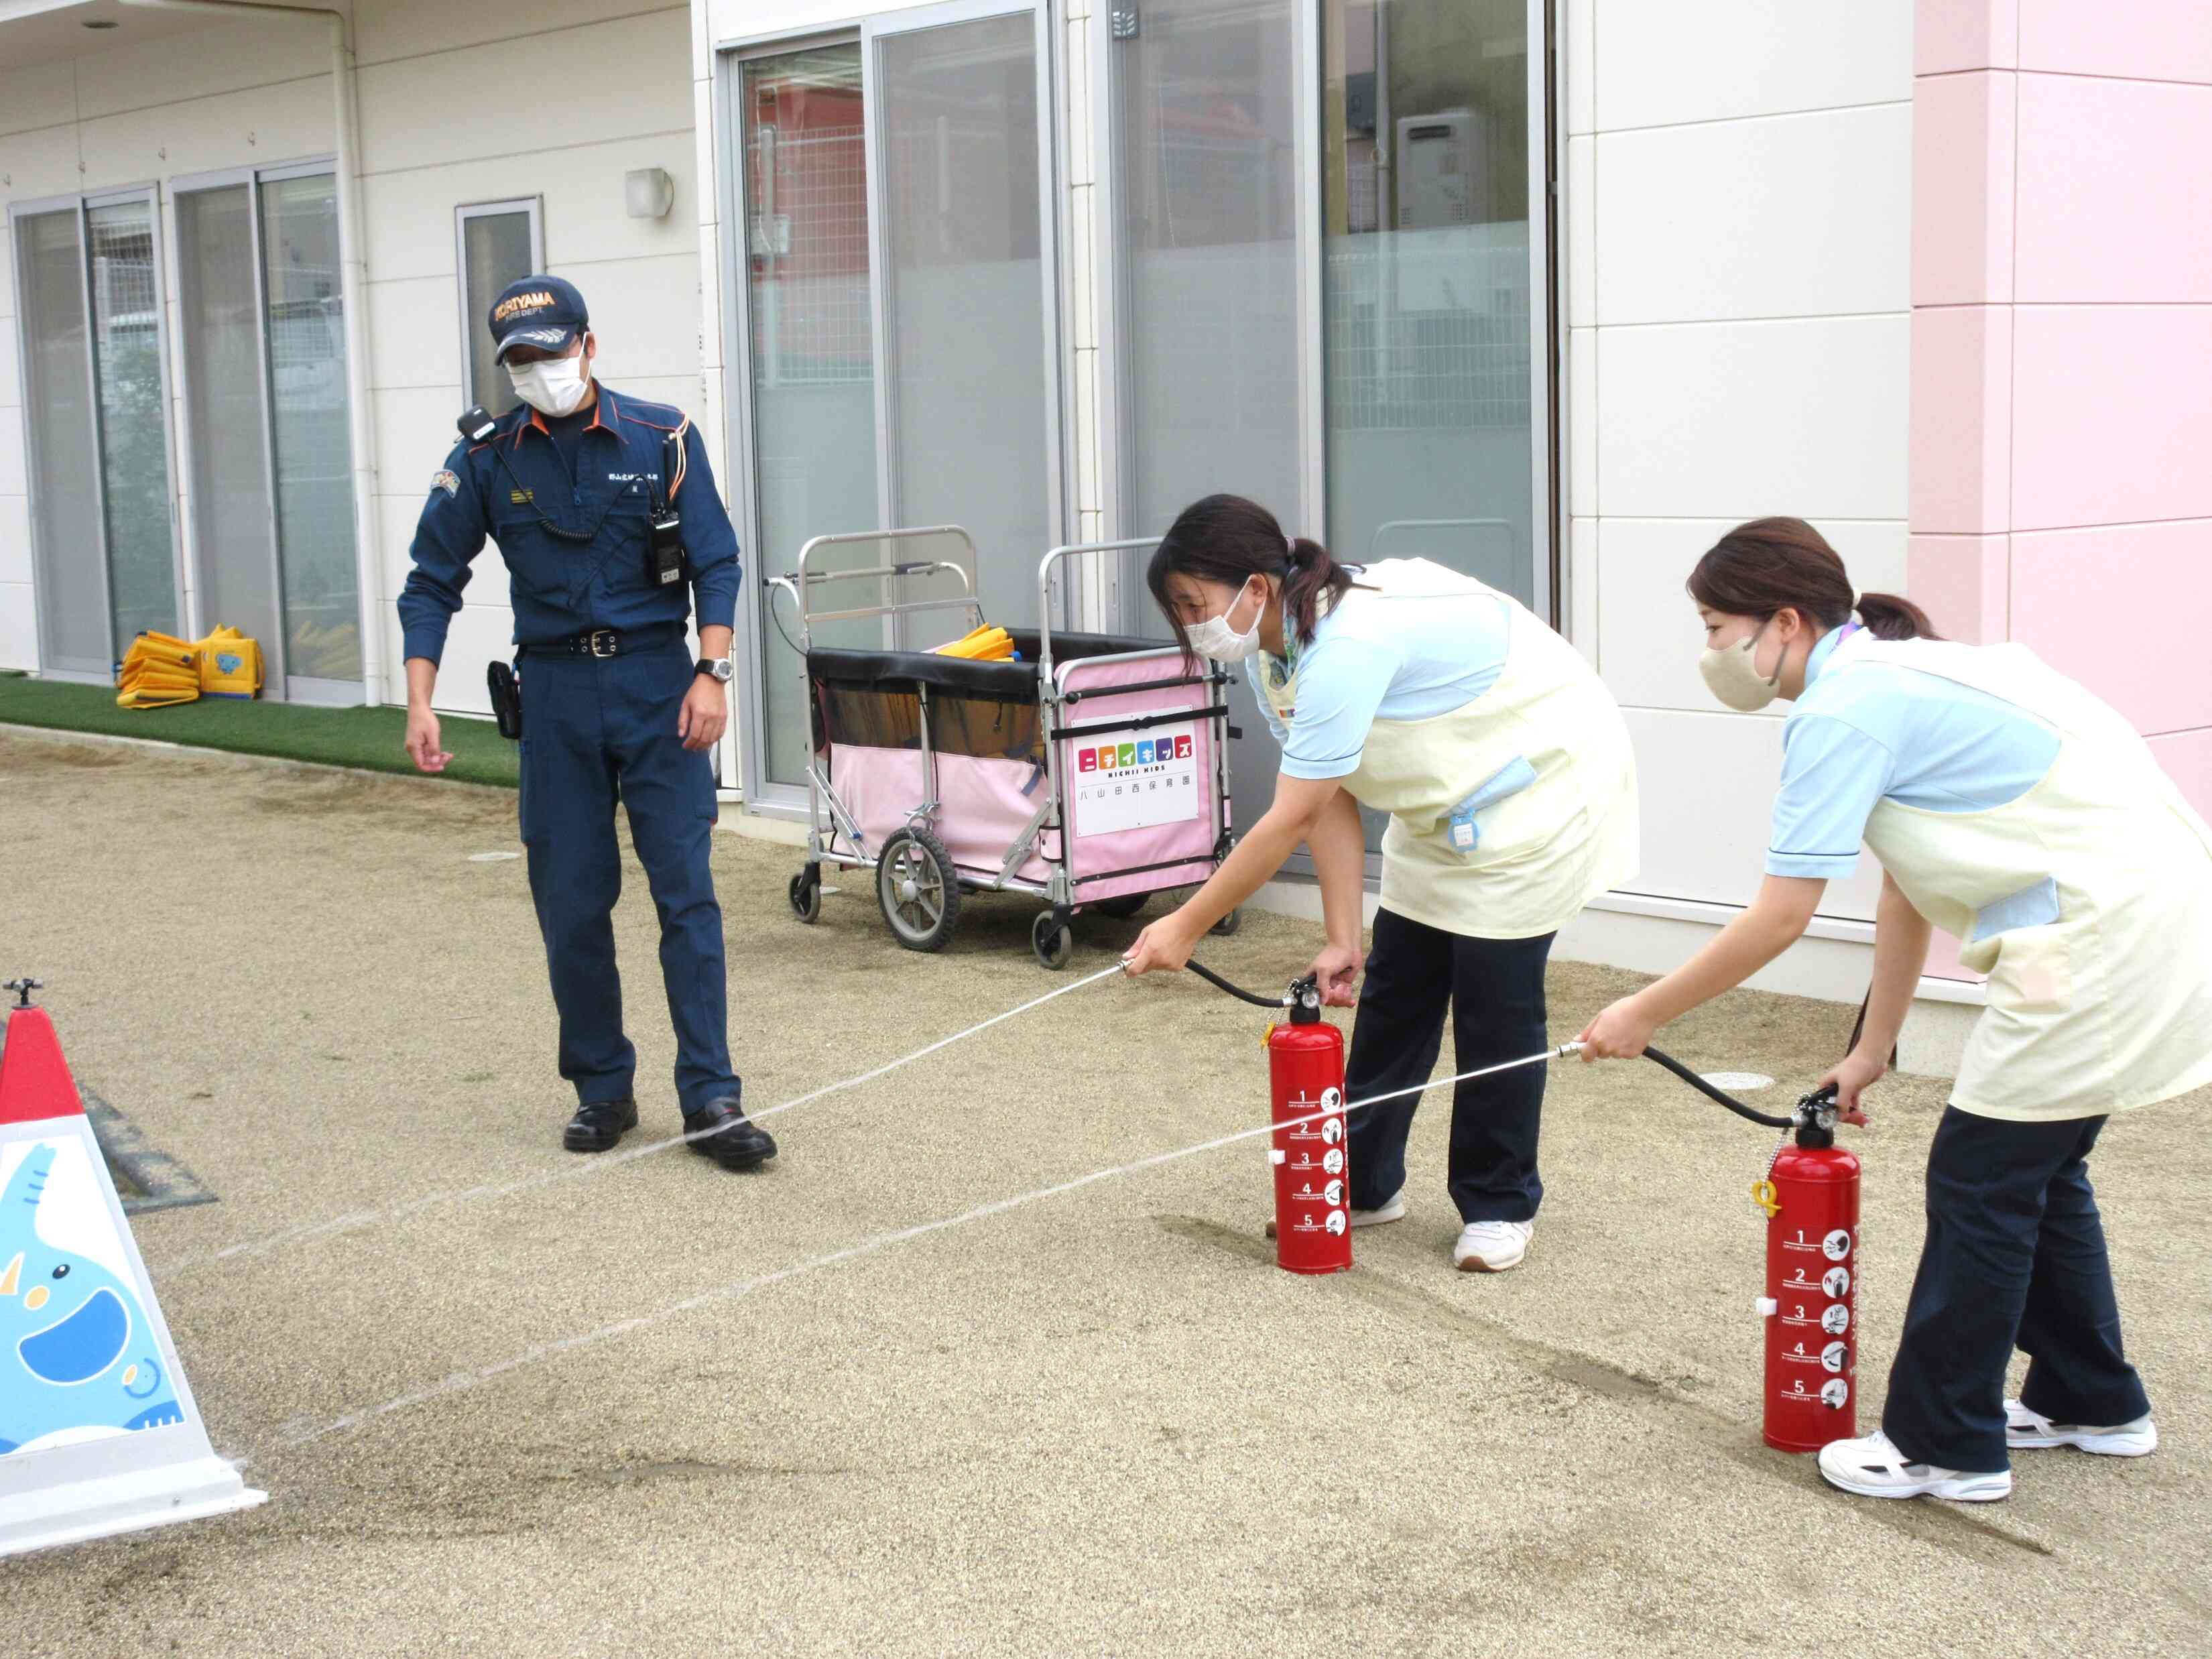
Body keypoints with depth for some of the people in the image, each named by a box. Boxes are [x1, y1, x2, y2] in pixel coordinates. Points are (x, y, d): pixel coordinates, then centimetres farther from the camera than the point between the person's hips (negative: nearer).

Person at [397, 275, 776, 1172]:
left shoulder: (661, 439, -1)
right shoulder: (487, 459, 3)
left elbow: (716, 561, 2)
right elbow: (432, 582, 7)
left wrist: (711, 673, -10)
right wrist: (420, 701, -3)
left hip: (656, 682, -2)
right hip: (555, 693, 2)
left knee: (686, 890, -6)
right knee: (571, 904, 4)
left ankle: (710, 1098, -3)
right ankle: (602, 1090, 18)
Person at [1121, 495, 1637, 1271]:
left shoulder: (1348, 644, -35)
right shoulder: (1272, 653, -6)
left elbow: (1290, 820, -33)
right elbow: (1331, 809, -4)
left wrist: (1185, 928, -27)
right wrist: (1344, 939, -10)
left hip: (1540, 784, -9)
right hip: (1443, 805, 9)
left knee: (1495, 997, -6)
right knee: (1394, 988, 9)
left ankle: (1499, 1208, 10)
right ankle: (1362, 1182, 20)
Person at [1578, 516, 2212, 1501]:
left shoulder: (1843, 710, -15)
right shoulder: (1888, 675, 15)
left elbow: (1782, 915, -15)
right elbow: (1904, 887, 19)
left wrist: (1645, 1015, -4)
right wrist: (1873, 1048, 22)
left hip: (2102, 930, -10)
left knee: (1980, 1178, -1)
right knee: (2036, 1167, 21)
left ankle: (1945, 1447, 10)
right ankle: (2093, 1403, 35)